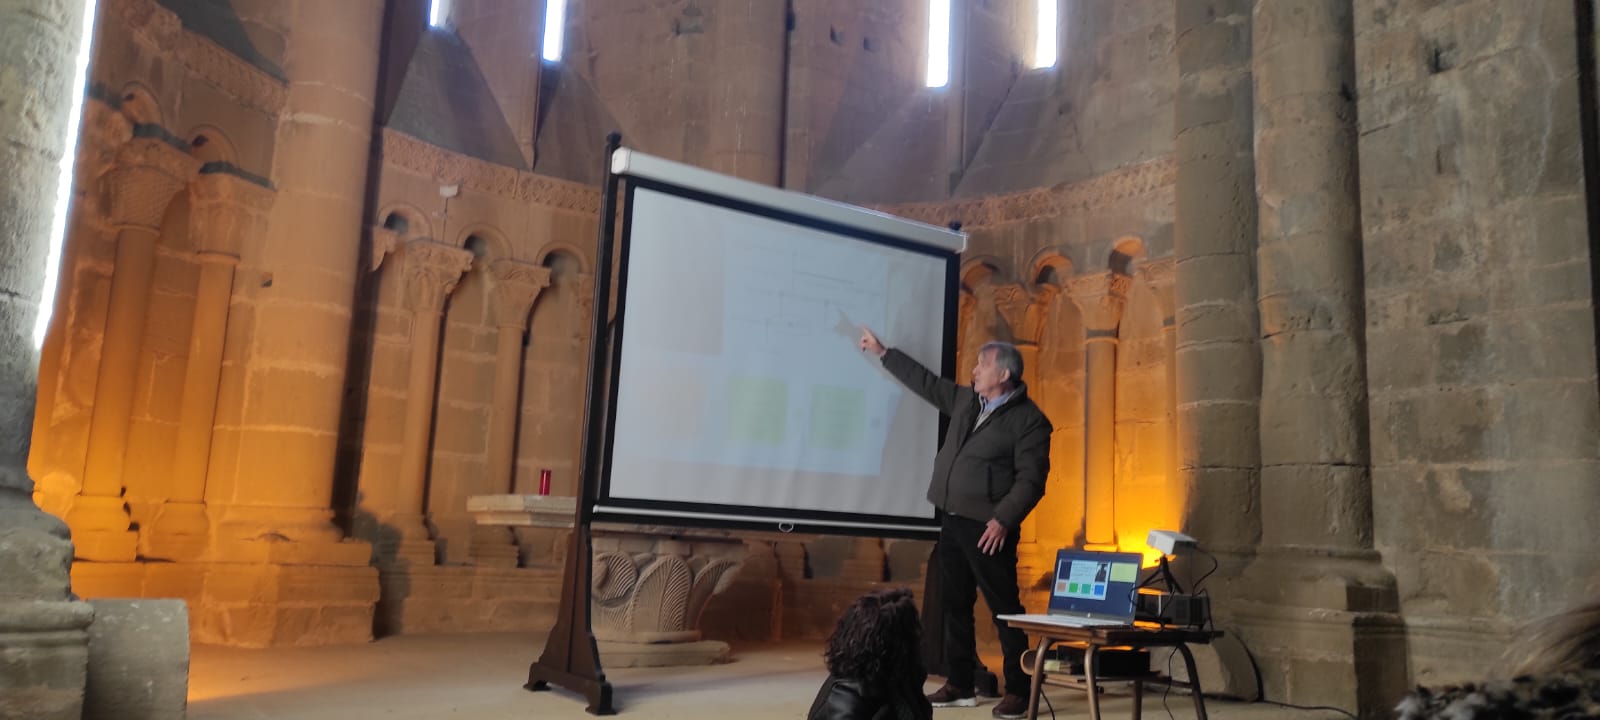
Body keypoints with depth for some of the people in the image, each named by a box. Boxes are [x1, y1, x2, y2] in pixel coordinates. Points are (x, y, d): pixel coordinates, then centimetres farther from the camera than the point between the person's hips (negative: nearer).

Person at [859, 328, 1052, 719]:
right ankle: (960, 685, 21)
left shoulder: (1029, 420, -9)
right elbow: (926, 382, 24)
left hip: (987, 527, -8)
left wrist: (1003, 519, -23)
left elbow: (1031, 479, -14)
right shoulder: (965, 400, 13)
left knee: (1005, 609, -3)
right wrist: (883, 352, 26)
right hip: (952, 521, 8)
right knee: (955, 604, 12)